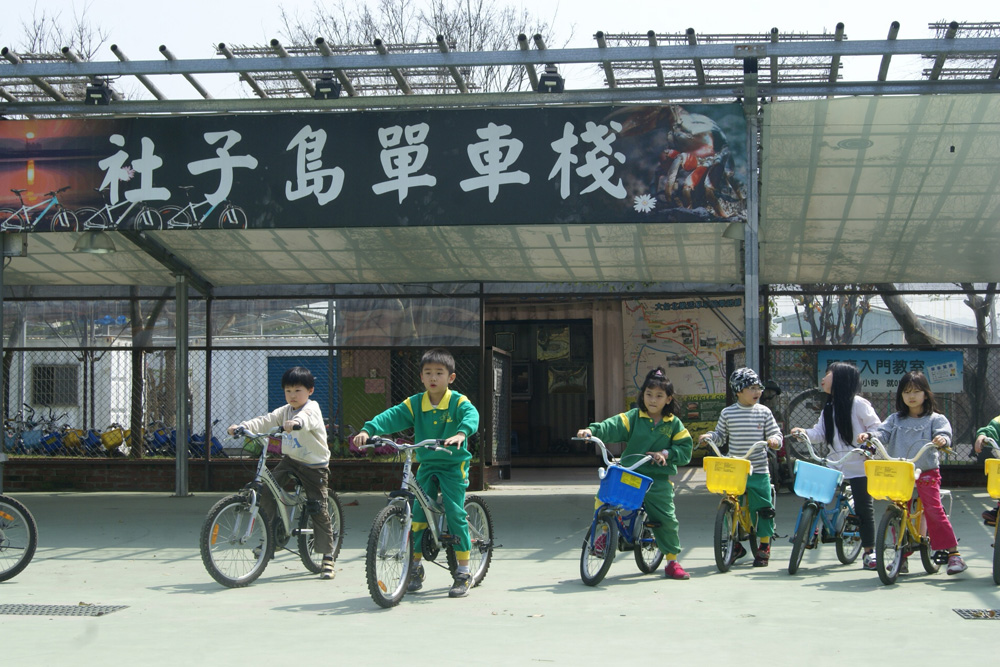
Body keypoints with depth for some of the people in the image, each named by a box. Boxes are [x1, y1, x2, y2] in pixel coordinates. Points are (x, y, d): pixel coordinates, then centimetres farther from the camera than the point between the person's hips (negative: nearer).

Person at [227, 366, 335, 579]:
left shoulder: (312, 409, -13)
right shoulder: (285, 411, 7)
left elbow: (306, 417, -38)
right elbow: (265, 422, -6)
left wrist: (296, 423, -61)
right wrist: (242, 426, -24)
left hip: (314, 466, -6)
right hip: (290, 460, 6)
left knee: (319, 511, -5)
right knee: (266, 491, -14)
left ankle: (327, 558, 5)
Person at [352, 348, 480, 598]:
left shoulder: (458, 402, -9)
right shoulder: (415, 404, 1)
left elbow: (472, 415, -28)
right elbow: (392, 416, -10)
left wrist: (461, 433, -50)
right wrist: (368, 430, -27)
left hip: (454, 465, -4)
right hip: (427, 465, 4)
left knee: (455, 514, -10)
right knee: (417, 512, -2)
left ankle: (463, 572, -2)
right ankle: (416, 566, 15)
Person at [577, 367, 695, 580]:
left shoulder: (674, 424, 7)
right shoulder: (633, 417, 3)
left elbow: (685, 448, 5)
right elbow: (613, 426, -13)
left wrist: (667, 454, -12)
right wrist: (592, 430, -31)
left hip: (658, 479, 0)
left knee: (666, 519, -4)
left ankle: (672, 562, 14)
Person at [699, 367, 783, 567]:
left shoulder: (764, 412, 1)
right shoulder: (727, 413, 2)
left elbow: (776, 434, 4)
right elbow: (721, 435, 12)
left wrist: (774, 440, -17)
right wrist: (709, 436, -7)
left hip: (758, 471, -1)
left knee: (764, 509, -1)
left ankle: (764, 547, 15)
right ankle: (735, 545, 23)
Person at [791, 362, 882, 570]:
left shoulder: (858, 403, -7)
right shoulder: (828, 408, 15)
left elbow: (876, 427, -7)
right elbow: (820, 433, 5)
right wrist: (805, 433, -14)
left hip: (859, 465, -6)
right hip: (836, 464, 6)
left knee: (864, 508, -2)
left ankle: (869, 552, 8)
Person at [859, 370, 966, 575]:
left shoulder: (935, 419, 6)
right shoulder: (896, 419, 15)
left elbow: (943, 432, -9)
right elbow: (883, 432, 3)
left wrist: (942, 439, -32)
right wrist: (868, 435, -18)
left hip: (927, 472, -3)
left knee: (933, 509, -15)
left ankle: (953, 552, -10)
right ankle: (902, 556, 13)